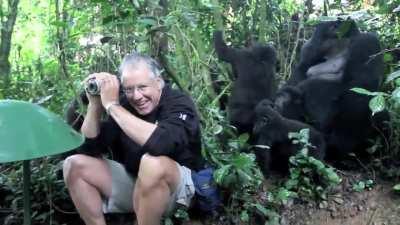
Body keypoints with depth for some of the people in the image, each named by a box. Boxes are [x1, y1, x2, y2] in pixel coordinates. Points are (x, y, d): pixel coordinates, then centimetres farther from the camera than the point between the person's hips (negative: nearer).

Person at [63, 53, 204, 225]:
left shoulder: (179, 103, -19)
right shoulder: (124, 104, -4)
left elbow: (161, 144, -41)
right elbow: (88, 149, -4)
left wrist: (112, 105, -33)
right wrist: (95, 104, -18)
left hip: (177, 183, -5)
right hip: (133, 180, 6)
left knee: (153, 163, -38)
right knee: (74, 165, -6)